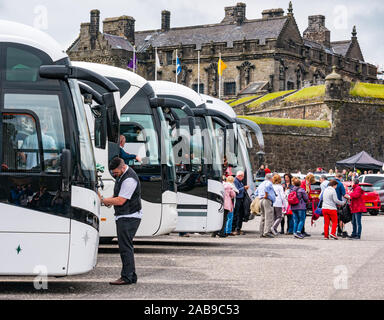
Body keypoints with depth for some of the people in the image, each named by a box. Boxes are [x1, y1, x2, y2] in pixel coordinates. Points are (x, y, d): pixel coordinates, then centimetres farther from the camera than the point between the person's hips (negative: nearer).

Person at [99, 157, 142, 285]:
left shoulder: (129, 179, -21)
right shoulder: (121, 175, 13)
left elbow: (120, 201, -21)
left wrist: (103, 200, -11)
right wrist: (108, 200, 4)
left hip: (129, 216, -11)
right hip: (123, 217, 11)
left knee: (125, 246, -11)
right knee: (126, 246, 12)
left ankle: (127, 277, -9)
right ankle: (131, 275, 17)